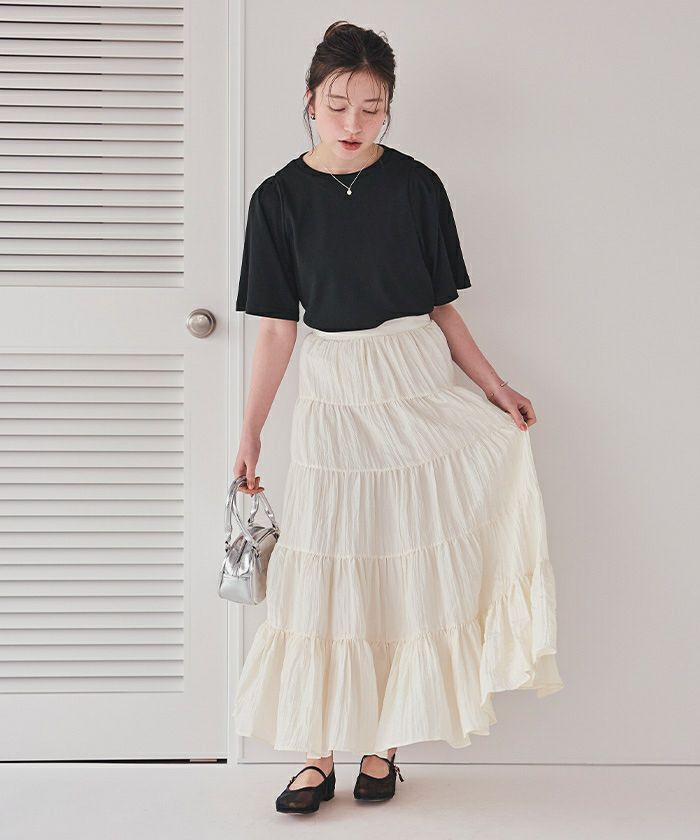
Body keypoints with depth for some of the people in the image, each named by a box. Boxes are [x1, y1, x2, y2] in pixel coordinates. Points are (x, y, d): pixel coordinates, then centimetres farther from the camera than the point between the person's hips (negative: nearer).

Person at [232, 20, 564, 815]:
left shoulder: (416, 185, -2)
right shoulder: (280, 198, -2)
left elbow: (442, 306, 4)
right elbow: (277, 328, 0)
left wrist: (493, 385, -3)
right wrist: (250, 432, -2)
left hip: (419, 389, 0)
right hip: (332, 398, 0)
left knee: (409, 567, 3)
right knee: (327, 572, 2)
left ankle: (383, 744, 15)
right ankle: (321, 752, 13)